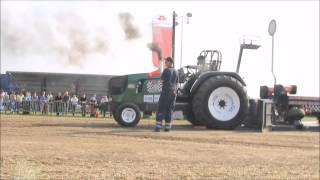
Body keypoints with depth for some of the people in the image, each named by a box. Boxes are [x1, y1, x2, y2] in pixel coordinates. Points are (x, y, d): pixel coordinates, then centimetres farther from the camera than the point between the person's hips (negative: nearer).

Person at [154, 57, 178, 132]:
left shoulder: (166, 70, -8)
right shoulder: (175, 72, 12)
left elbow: (162, 80, -3)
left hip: (165, 91, -6)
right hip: (173, 92, 6)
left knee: (161, 109, -2)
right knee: (169, 110, 8)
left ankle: (158, 126, -7)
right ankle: (167, 127, 4)